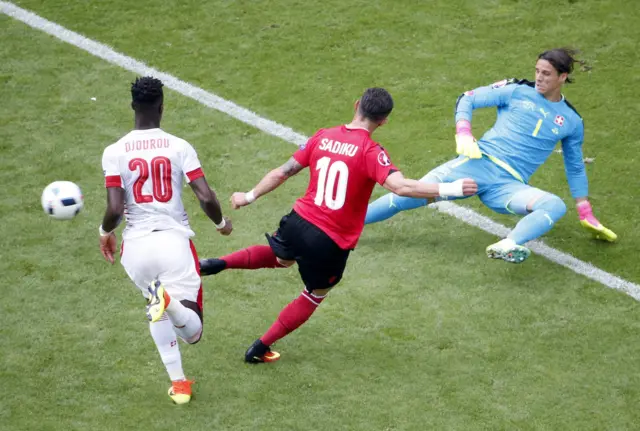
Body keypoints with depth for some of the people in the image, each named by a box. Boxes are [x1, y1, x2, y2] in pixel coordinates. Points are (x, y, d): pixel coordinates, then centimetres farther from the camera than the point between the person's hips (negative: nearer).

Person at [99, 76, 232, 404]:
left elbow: (115, 210, -10)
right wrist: (222, 223, 15)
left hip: (137, 246, 1)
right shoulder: (179, 147, -2)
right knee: (192, 334, 6)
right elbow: (206, 199, -7)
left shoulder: (114, 153, -3)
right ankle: (171, 300, -29)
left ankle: (178, 383, 23)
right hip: (175, 241, -1)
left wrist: (105, 233, 13)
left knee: (157, 309, 33)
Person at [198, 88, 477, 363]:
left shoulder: (322, 137, 0)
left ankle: (219, 264, 21)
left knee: (280, 258, 38)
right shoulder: (370, 151, -17)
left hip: (299, 220, 5)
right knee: (315, 295, 22)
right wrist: (450, 190, -28)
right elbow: (400, 187, -30)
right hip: (331, 242, -5)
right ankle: (261, 348, 28)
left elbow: (282, 173, 7)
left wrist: (250, 197, 21)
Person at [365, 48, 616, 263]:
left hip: (509, 185, 1)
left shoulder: (572, 121, 12)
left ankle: (507, 247, -53)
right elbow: (468, 99, 8)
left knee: (556, 206, -30)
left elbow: (575, 167, 24)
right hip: (480, 163, -1)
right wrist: (463, 133, -10)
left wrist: (586, 214, 22)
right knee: (410, 195, -15)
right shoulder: (517, 90, 7)